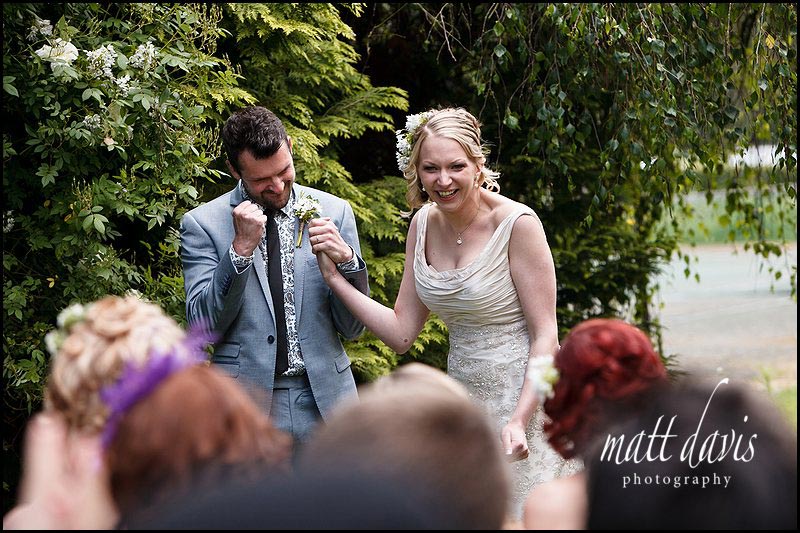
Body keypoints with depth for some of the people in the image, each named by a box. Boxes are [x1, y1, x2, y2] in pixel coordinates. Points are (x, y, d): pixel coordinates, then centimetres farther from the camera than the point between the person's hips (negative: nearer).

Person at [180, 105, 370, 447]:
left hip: (325, 401, 2)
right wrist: (241, 248, -17)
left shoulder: (333, 211, 5)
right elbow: (203, 325, -8)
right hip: (246, 404, -2)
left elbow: (353, 328, 7)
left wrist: (346, 260, -12)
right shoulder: (201, 224, -1)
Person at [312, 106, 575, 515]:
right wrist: (334, 277, -3)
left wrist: (519, 421, -23)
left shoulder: (517, 223, -15)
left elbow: (545, 335, -14)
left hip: (525, 398, -6)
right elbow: (401, 332, 4)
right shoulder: (424, 223, 3)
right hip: (464, 401, 6)